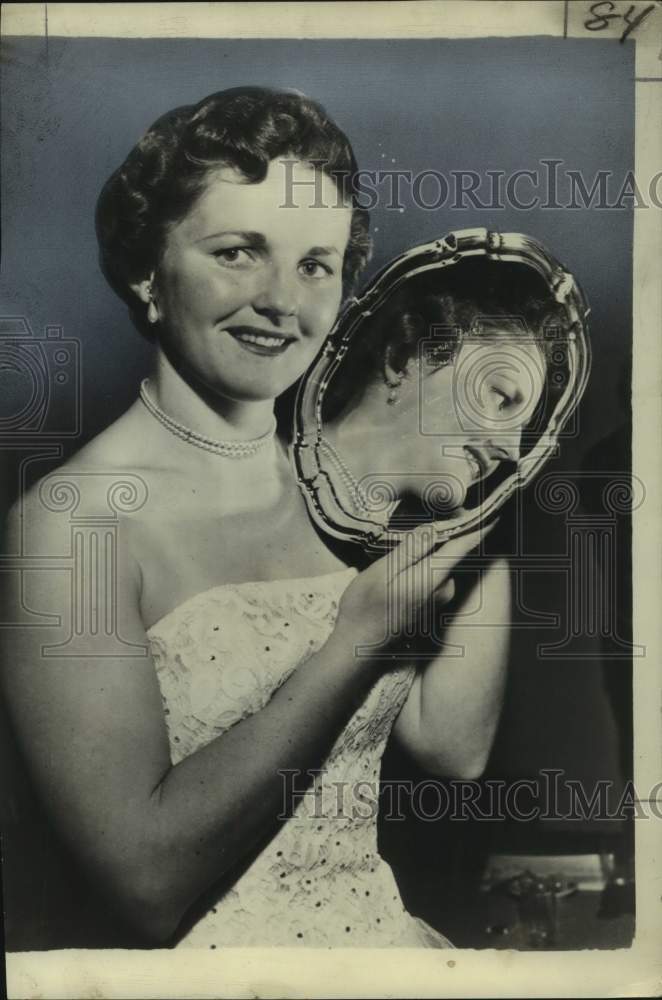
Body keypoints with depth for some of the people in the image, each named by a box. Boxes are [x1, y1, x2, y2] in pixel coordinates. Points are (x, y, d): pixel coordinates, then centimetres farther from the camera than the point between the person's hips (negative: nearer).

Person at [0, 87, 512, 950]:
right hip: (210, 954, -3)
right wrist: (358, 641, -20)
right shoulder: (73, 521, -14)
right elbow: (148, 883, -18)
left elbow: (450, 746, -2)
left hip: (384, 932, 4)